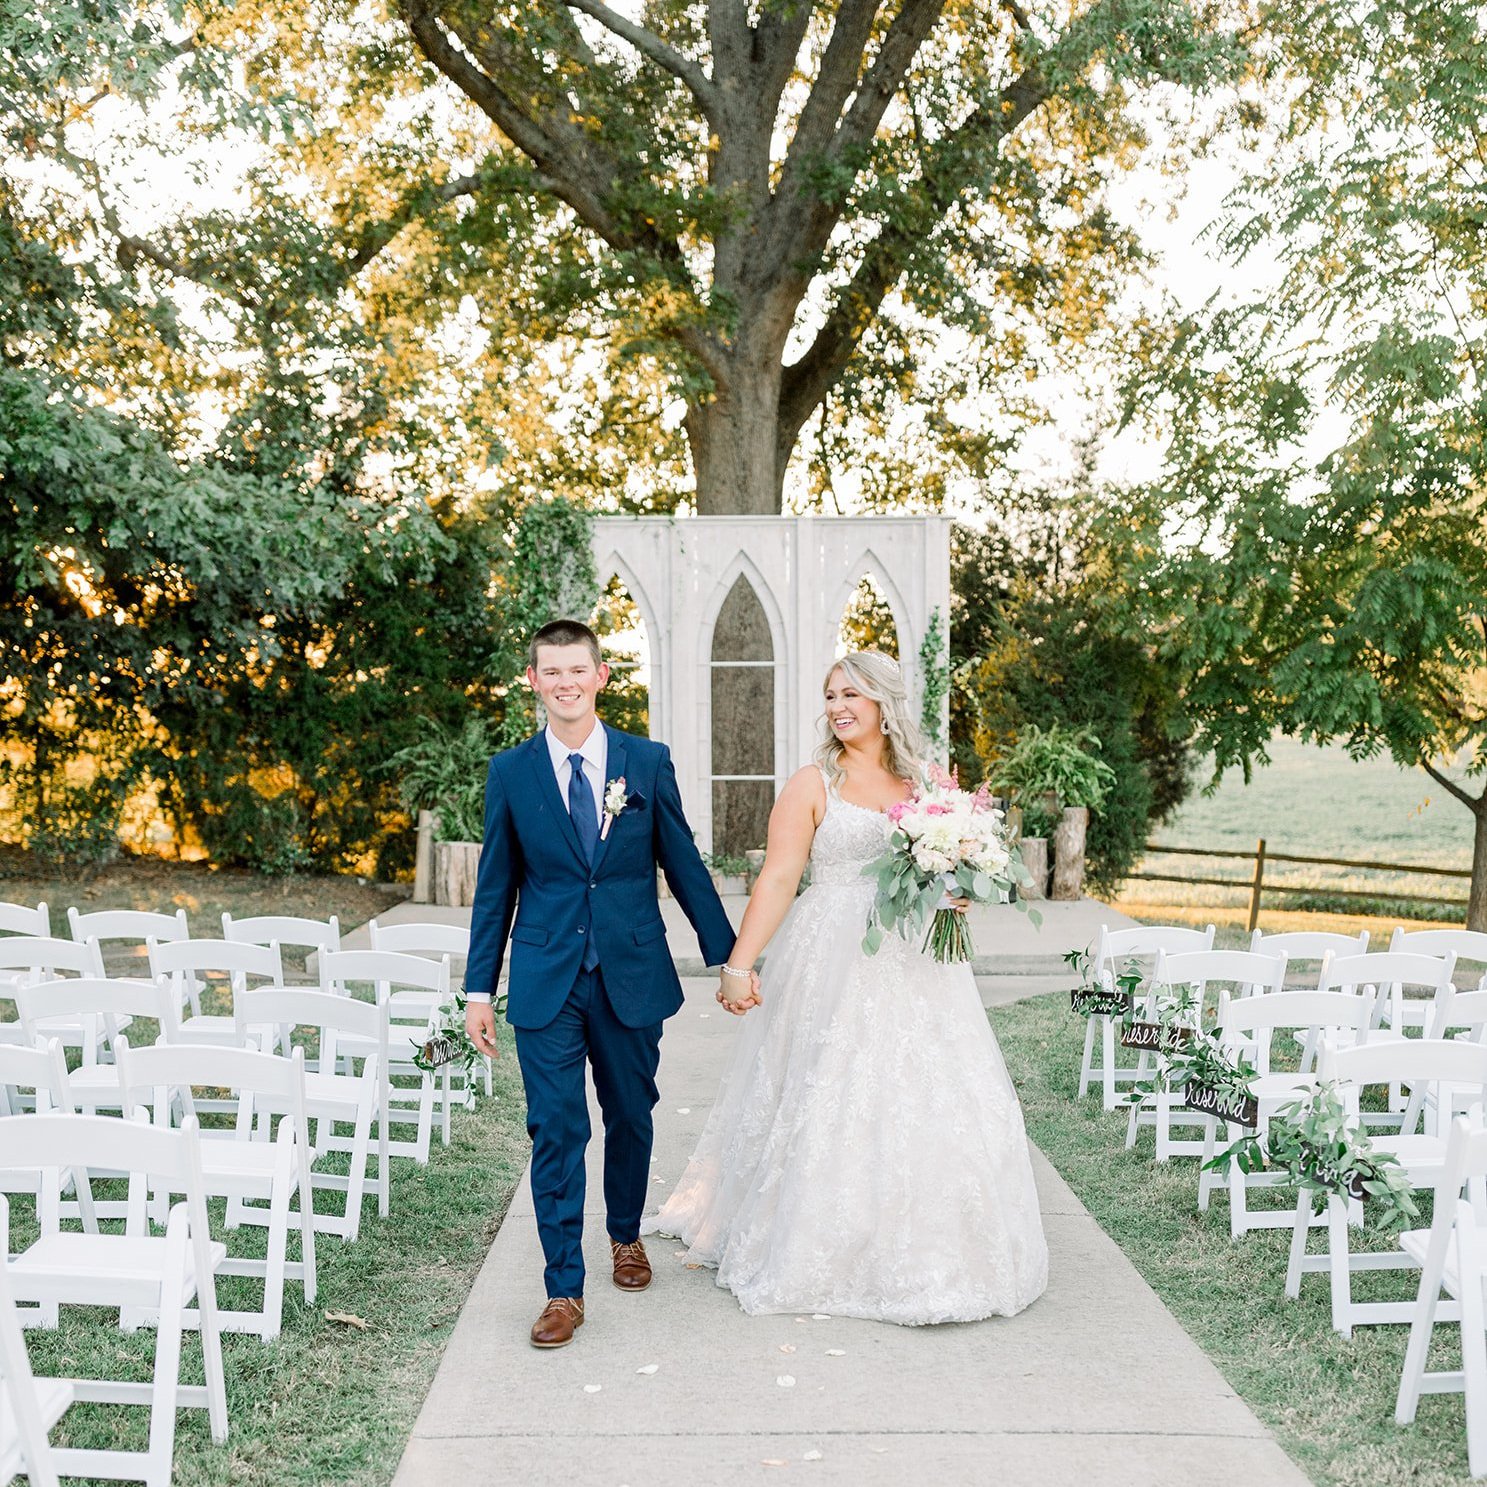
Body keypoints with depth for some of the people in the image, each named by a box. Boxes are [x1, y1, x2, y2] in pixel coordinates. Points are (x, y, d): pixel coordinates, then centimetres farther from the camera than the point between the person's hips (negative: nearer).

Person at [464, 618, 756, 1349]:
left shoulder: (647, 760, 0)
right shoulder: (510, 772, 0)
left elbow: (683, 863, 5)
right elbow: (496, 886, 4)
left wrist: (725, 955, 5)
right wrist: (479, 989, 3)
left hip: (633, 975, 1)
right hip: (546, 980, -1)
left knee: (631, 1117, 15)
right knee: (555, 1131, -2)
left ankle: (626, 1235, 40)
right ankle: (564, 1288, 9)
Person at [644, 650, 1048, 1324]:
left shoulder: (923, 786, 10)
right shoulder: (812, 785, -2)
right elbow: (778, 878, -10)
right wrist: (736, 965, -19)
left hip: (913, 968, 4)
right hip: (833, 964, -4)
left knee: (925, 1103, 5)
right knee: (829, 1101, 0)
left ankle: (923, 1254, 23)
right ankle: (823, 1254, 17)